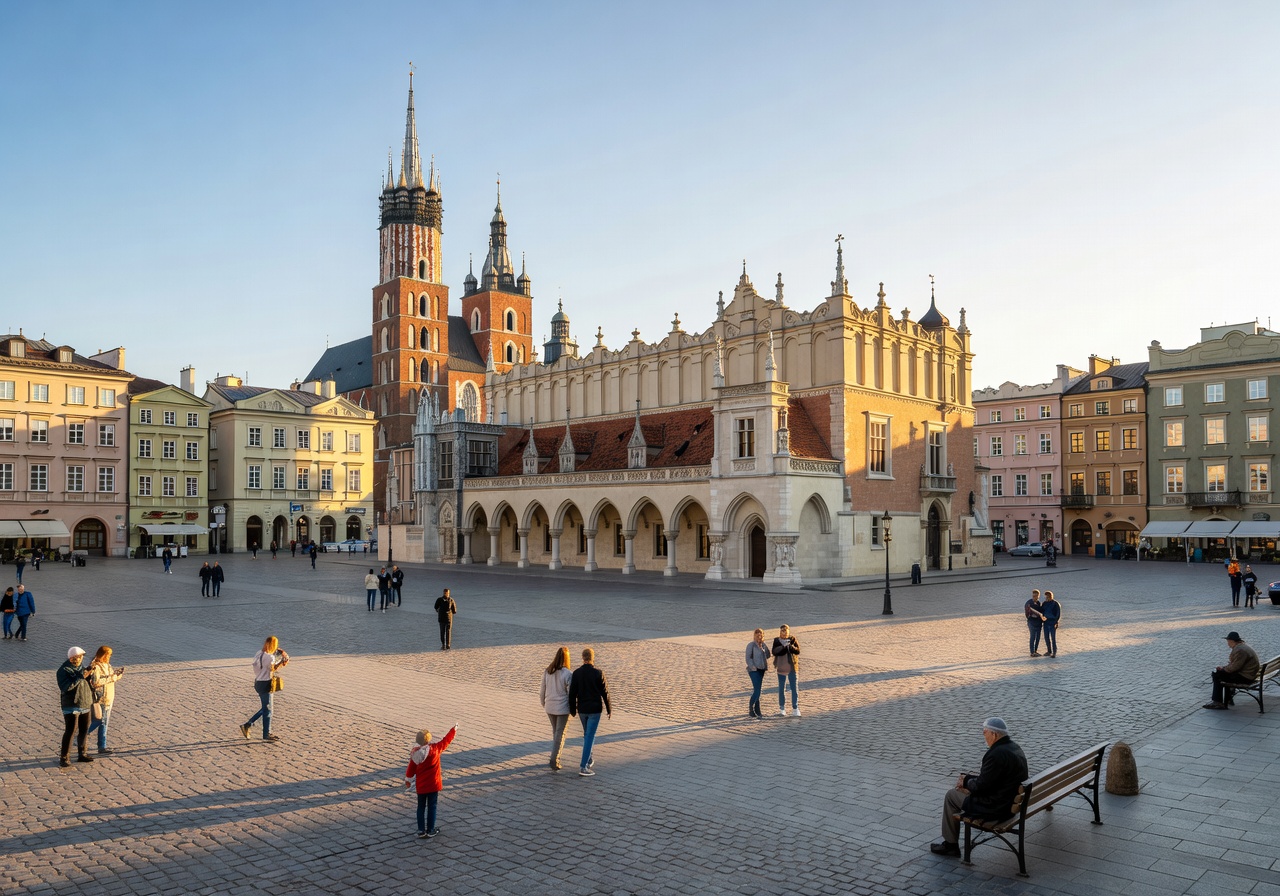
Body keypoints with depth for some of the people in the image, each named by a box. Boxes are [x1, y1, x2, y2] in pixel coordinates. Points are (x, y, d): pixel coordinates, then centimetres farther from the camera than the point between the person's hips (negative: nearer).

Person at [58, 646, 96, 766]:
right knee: (71, 730, -9)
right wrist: (80, 677, -25)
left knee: (84, 730, 12)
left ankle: (82, 754, 22)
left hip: (85, 705, 7)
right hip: (71, 706, -7)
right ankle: (64, 757, -2)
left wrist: (90, 675, -1)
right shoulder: (64, 670, -9)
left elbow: (90, 684, 18)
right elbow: (64, 687, -23)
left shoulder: (80, 668, 14)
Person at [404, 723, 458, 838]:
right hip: (433, 785, -3)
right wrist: (454, 729, 9)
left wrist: (408, 781, 18)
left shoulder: (415, 753, -9)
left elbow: (411, 769, 1)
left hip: (420, 786, 3)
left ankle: (421, 830, 17)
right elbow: (446, 741, -5)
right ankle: (430, 830, 14)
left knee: (421, 807, 15)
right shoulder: (435, 749, -17)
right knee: (431, 807, 8)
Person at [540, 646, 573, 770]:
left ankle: (556, 756, 33)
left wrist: (543, 704, 18)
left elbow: (543, 690, 3)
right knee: (560, 735, 5)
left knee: (555, 731, 24)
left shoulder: (547, 671, -4)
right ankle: (554, 761, 1)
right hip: (563, 708, -5)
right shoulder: (568, 674, -18)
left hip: (550, 707, 5)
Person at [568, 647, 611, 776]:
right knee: (589, 736, -2)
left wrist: (572, 709, 10)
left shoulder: (576, 673, -5)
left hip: (582, 709, 4)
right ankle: (583, 766, -6)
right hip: (595, 709, -4)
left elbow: (572, 693, -2)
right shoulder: (598, 673, -13)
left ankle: (589, 759, 36)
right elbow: (605, 692, -7)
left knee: (587, 734, 24)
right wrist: (609, 709, 4)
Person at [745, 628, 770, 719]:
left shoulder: (763, 645, 12)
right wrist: (752, 667, -19)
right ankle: (750, 710, -6)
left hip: (761, 669, 7)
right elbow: (748, 657, -11)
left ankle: (756, 711, 14)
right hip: (754, 670, -7)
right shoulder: (751, 645, -7)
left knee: (757, 691, 10)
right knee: (757, 690, -14)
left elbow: (767, 655, 12)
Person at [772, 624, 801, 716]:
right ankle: (782, 709, 17)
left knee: (794, 688, -4)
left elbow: (798, 651, -7)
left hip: (792, 667, -1)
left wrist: (790, 646, -25)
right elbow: (774, 652, -12)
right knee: (781, 689, 9)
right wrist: (783, 646, -26)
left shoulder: (793, 639, 1)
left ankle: (796, 708, -1)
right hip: (781, 668, 1)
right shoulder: (776, 641, 1)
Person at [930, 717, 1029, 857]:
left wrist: (966, 781, -2)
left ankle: (950, 844, 16)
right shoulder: (1014, 747, 5)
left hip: (996, 808, -10)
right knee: (961, 789, 22)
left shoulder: (997, 754, -26)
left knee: (951, 795, 4)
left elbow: (981, 786, -22)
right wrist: (968, 779, 7)